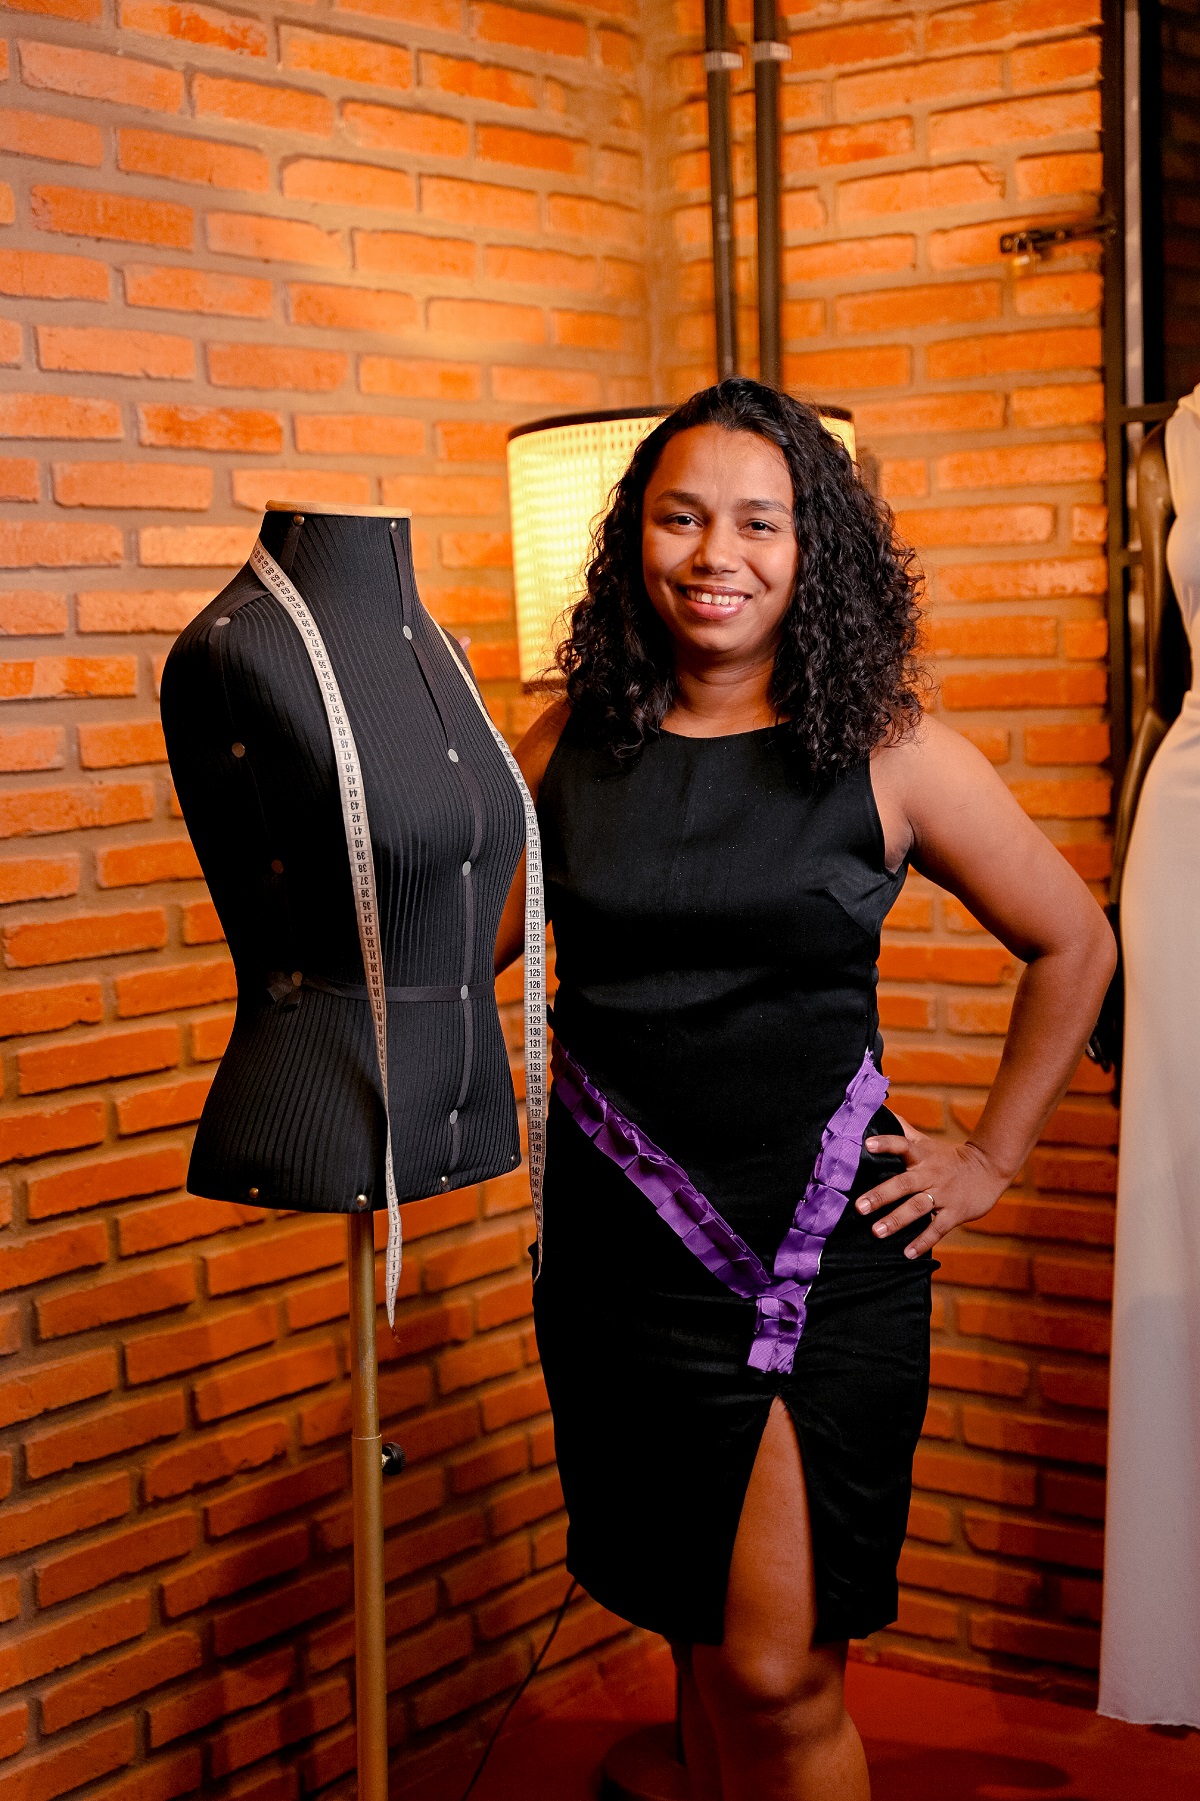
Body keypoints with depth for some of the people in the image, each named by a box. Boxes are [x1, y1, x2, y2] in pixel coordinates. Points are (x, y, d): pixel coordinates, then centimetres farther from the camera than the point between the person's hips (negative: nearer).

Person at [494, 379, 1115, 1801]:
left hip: (830, 1256, -2)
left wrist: (990, 1161, 6)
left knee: (779, 1676, -3)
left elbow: (1074, 944, 8)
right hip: (623, 1249, 3)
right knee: (703, 1653, 14)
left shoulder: (888, 756, -3)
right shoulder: (571, 748, 3)